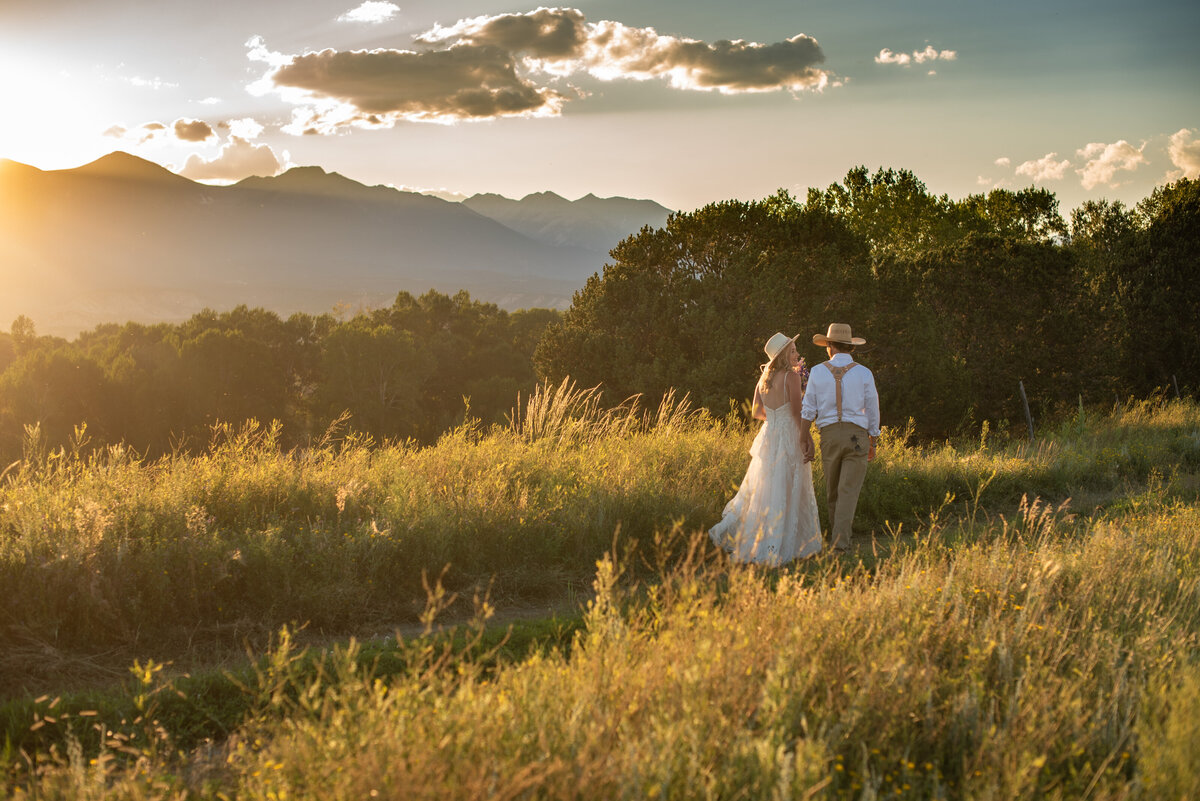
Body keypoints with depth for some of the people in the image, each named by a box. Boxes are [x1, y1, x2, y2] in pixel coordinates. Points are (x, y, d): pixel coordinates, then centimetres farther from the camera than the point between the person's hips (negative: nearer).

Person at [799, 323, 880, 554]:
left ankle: (837, 538, 28)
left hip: (829, 435, 2)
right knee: (849, 491, -5)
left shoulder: (818, 372, 2)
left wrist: (805, 440, 5)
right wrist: (873, 444, 14)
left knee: (833, 491, 16)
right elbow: (872, 412, 4)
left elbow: (808, 410, 1)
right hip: (857, 435, -2)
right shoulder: (864, 374, -1)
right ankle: (840, 542, -17)